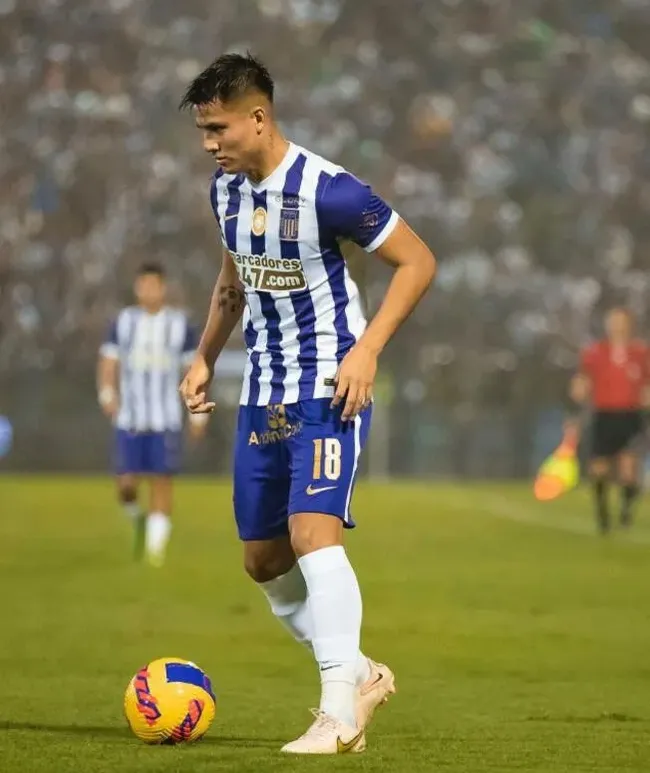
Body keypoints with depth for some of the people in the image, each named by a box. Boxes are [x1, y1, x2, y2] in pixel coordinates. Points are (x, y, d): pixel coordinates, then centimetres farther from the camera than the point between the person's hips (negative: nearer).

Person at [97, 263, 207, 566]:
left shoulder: (180, 325, 3)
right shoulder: (123, 322, 6)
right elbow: (108, 363, 3)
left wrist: (199, 414, 4)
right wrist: (107, 394, -15)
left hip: (166, 421, -1)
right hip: (129, 419, 1)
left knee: (162, 482, -6)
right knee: (126, 484, -5)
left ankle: (155, 547, -2)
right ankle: (138, 517, 27)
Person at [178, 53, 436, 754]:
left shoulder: (327, 190, -19)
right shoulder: (226, 188, 5)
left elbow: (417, 261, -13)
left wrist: (366, 349, -20)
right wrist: (205, 357, 13)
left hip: (331, 388, -8)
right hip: (263, 394, 8)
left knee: (312, 531, -23)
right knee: (261, 559, 9)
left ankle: (339, 710, -21)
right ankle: (360, 674, 24)